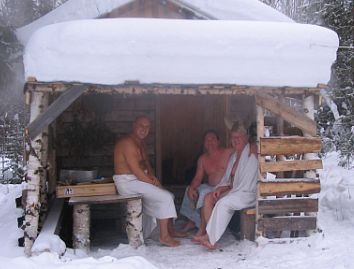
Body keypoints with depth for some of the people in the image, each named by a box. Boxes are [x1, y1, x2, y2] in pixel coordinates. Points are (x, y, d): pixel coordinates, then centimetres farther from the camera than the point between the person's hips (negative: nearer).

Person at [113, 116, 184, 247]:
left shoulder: (140, 143, 14)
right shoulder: (128, 143, -20)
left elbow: (146, 162, 17)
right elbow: (136, 170, -24)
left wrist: (152, 176, -3)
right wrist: (152, 182, -14)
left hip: (138, 180, 11)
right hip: (128, 182, -11)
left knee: (169, 195, 15)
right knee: (165, 197, -17)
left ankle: (170, 230, 24)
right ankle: (164, 236, -12)